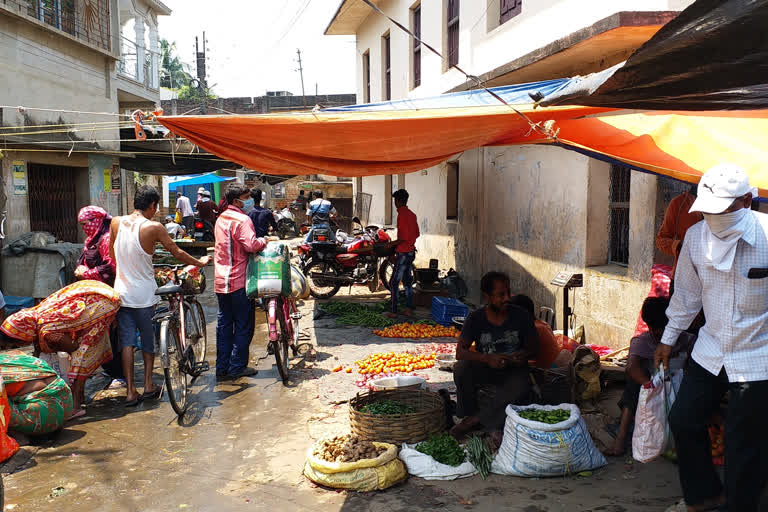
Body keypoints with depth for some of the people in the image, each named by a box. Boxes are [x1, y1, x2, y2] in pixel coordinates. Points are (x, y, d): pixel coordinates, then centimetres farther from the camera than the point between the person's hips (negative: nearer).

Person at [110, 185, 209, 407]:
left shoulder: (116, 222, -1)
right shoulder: (154, 227, -14)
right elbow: (177, 253, -4)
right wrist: (200, 262, 13)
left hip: (122, 292, 3)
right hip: (144, 294, -3)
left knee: (127, 341, 8)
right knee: (148, 339, 14)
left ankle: (130, 391, 8)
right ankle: (148, 385, 23)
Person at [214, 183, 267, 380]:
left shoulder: (221, 218, 15)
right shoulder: (242, 220, -14)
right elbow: (251, 245, -28)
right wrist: (265, 240, -9)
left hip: (221, 281, 9)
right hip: (238, 281, -9)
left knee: (224, 324, 12)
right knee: (243, 325, 2)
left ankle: (222, 367, 17)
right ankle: (237, 367, 6)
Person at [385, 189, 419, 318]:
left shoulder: (402, 215, -18)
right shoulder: (412, 214, 9)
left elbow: (404, 237, -22)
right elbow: (417, 234, 15)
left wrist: (392, 244, -10)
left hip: (402, 253, -9)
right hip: (411, 252, 9)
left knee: (394, 282, -3)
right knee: (407, 281, 15)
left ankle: (393, 311, -1)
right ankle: (409, 309, 19)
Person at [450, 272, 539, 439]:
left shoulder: (521, 316, -6)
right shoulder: (476, 318, -8)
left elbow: (534, 349, 3)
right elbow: (460, 351, -15)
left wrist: (525, 355, -23)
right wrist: (488, 359, -33)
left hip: (514, 370, 0)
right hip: (485, 369, 0)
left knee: (521, 389, -34)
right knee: (461, 369, -30)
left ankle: (474, 420, -17)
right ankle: (470, 413, -5)